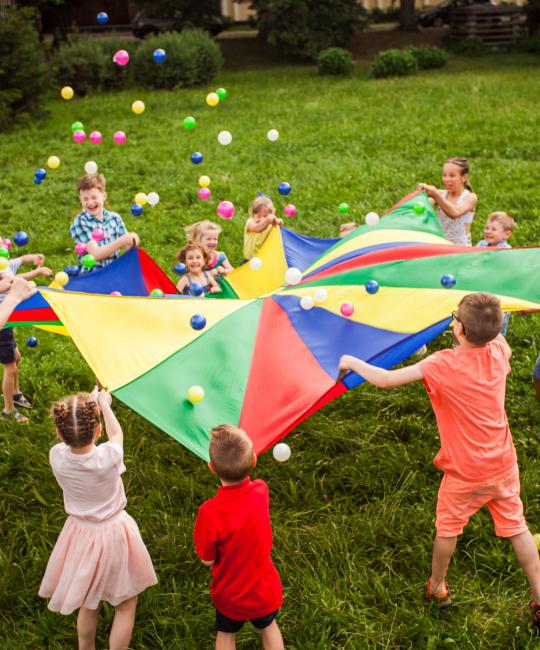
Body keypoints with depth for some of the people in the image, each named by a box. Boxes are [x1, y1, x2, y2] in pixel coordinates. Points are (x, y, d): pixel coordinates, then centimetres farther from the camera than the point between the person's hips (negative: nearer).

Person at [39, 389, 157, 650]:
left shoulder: (56, 456, -21)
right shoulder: (109, 456, -28)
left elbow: (70, 437, 4)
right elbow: (116, 433, -3)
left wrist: (89, 401, 14)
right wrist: (104, 404, 13)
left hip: (80, 535, 4)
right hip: (114, 535, -3)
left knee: (88, 603, 25)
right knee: (126, 604, 17)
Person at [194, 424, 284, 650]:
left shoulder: (209, 512, -36)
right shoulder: (261, 491, -25)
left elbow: (207, 560, -19)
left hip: (230, 593, -2)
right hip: (264, 587, 2)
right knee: (268, 626, 31)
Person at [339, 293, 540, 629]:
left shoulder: (443, 365, -26)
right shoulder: (498, 351, -10)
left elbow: (385, 379, -25)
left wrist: (352, 362, -10)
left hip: (466, 474, -4)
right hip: (503, 465, 4)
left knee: (447, 528, 20)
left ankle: (438, 588, 40)